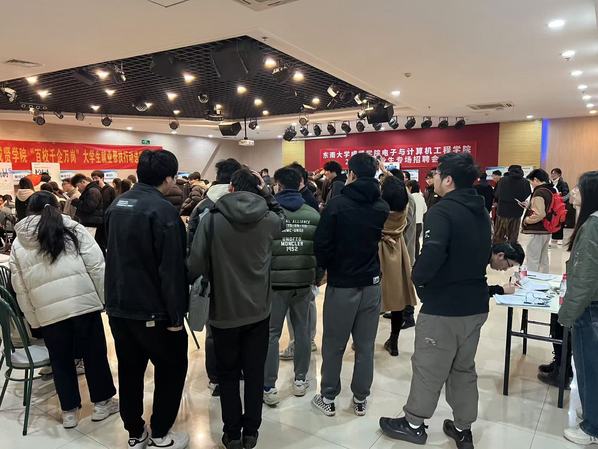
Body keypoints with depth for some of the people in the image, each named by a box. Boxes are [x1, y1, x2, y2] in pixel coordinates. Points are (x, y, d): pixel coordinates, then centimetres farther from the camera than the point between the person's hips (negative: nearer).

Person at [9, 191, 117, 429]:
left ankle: (69, 411, 27)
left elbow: (20, 289, 10)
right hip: (83, 302, -2)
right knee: (94, 353, 13)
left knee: (60, 360, 17)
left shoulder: (18, 244, 10)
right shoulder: (74, 229, 1)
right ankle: (102, 402, 25)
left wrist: (33, 319, 16)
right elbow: (97, 268, -5)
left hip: (47, 311, 2)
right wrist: (104, 298, 1)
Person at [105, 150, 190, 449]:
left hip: (118, 305, 8)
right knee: (172, 369, 11)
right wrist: (175, 314, -16)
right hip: (152, 309, -7)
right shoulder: (162, 209, -19)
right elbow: (172, 268, -22)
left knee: (129, 370, 17)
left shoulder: (117, 205, 7)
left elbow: (112, 255, 15)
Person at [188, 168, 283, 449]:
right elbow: (282, 224, 19)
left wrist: (188, 281, 6)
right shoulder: (270, 219, -6)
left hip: (224, 311, -2)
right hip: (259, 310, 2)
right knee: (255, 373, 15)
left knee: (228, 375, 15)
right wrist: (267, 193, 15)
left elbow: (195, 265, -15)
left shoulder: (212, 219, -13)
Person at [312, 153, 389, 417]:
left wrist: (325, 267, 2)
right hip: (372, 283, 4)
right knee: (365, 345, 13)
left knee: (333, 344, 10)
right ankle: (361, 399, 25)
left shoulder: (338, 203, -15)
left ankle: (328, 398, 23)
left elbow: (322, 243, -14)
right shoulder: (382, 207, 0)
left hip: (342, 284, -4)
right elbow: (379, 238, 9)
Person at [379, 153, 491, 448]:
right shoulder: (482, 212, 8)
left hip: (443, 307, -8)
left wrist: (417, 278, -14)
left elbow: (432, 256, -32)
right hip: (476, 304, 8)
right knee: (464, 369, 19)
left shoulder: (441, 211, -19)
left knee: (428, 368, 9)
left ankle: (414, 424, 26)